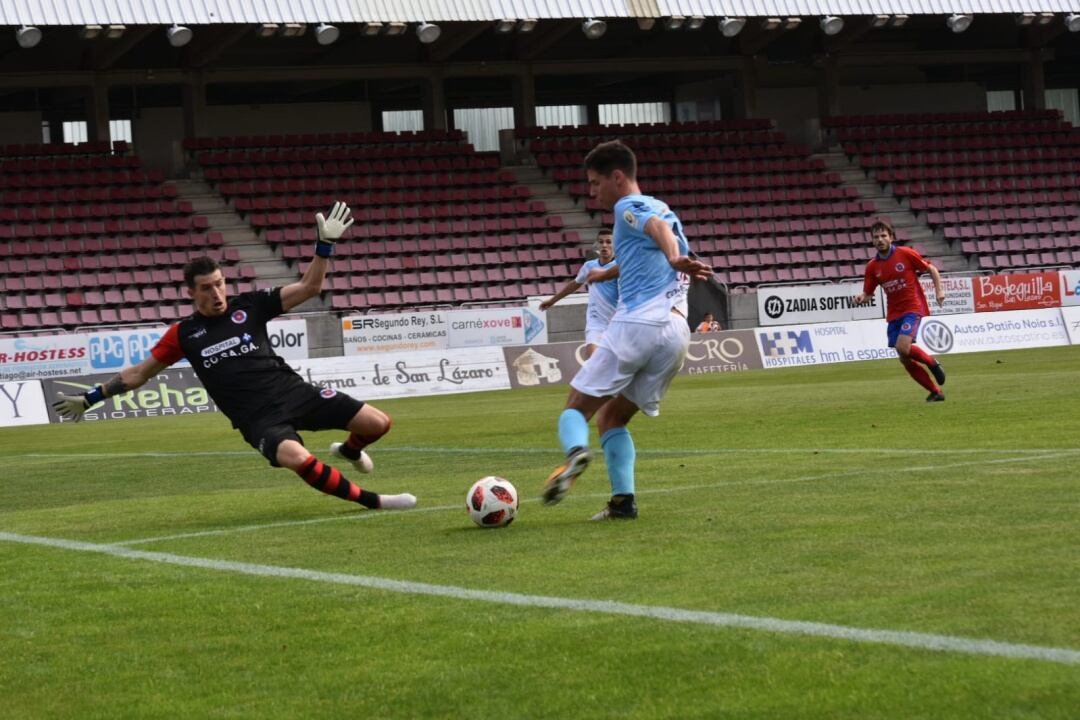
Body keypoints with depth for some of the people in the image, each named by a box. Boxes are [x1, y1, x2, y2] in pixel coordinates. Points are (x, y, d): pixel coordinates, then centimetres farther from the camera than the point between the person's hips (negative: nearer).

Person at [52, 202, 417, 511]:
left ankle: (349, 451, 31)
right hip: (257, 417, -3)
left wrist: (325, 245, -8)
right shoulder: (183, 334, 6)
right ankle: (372, 501, -23)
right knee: (295, 457, -37)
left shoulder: (250, 305, 6)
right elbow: (139, 373, 16)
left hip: (291, 390, 3)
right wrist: (91, 398, 16)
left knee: (377, 423, -8)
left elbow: (309, 287, 5)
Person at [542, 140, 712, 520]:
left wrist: (675, 259, -42)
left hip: (635, 324, -8)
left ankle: (576, 451, -34)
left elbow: (658, 228, -20)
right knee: (611, 417, 16)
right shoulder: (663, 209, 27)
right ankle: (623, 499, -2)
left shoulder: (628, 207, 1)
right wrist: (606, 271, 54)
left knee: (576, 408, -1)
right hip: (677, 332, 8)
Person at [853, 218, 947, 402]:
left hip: (913, 308, -5)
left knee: (903, 347, -26)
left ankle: (932, 362, 3)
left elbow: (932, 269, 2)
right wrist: (861, 299, -14)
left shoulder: (906, 254, -8)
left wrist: (939, 291, -9)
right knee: (905, 360, 1)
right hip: (894, 315, 5)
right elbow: (868, 293, 9)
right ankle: (936, 392, 14)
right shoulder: (872, 266, 3)